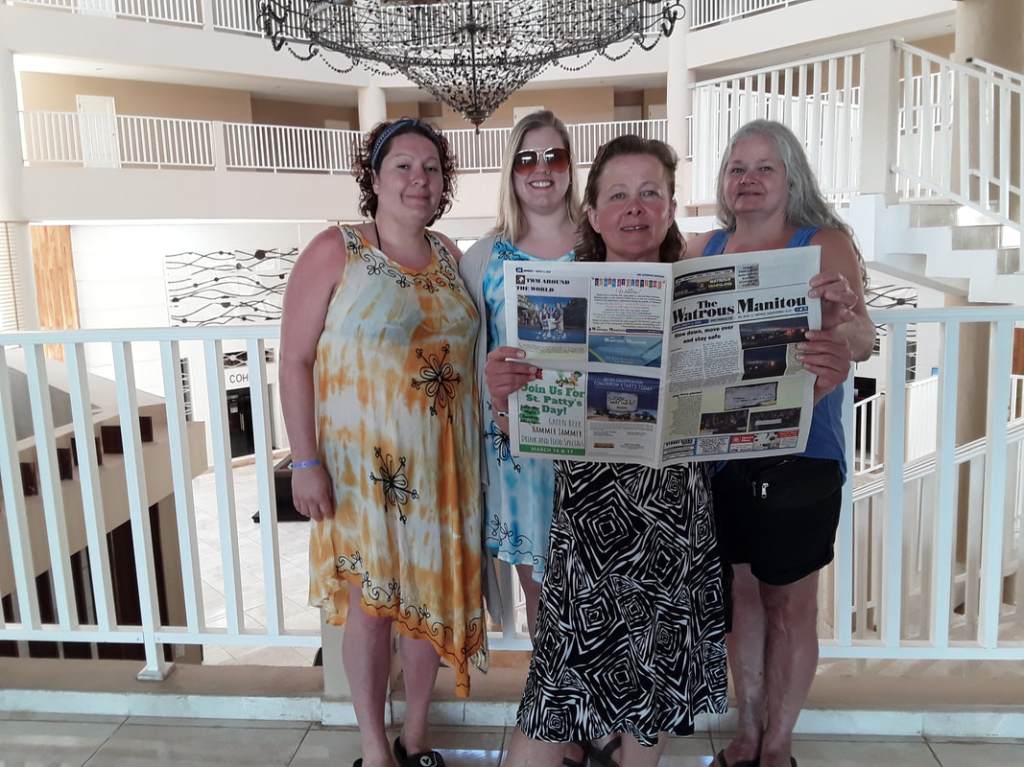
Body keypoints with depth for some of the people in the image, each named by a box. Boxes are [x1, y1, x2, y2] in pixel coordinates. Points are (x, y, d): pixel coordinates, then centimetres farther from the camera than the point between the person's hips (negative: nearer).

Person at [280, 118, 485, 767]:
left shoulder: (450, 256, 8)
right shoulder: (335, 251, -7)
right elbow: (295, 360, -8)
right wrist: (306, 462, -12)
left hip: (443, 465, 5)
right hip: (364, 463, -4)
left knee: (433, 594, 13)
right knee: (372, 603, 6)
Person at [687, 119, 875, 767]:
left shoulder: (827, 243, -5)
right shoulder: (705, 250, 6)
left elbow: (864, 342, -15)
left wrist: (845, 320, -37)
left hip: (799, 452, -3)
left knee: (789, 600, 8)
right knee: (742, 589, 16)